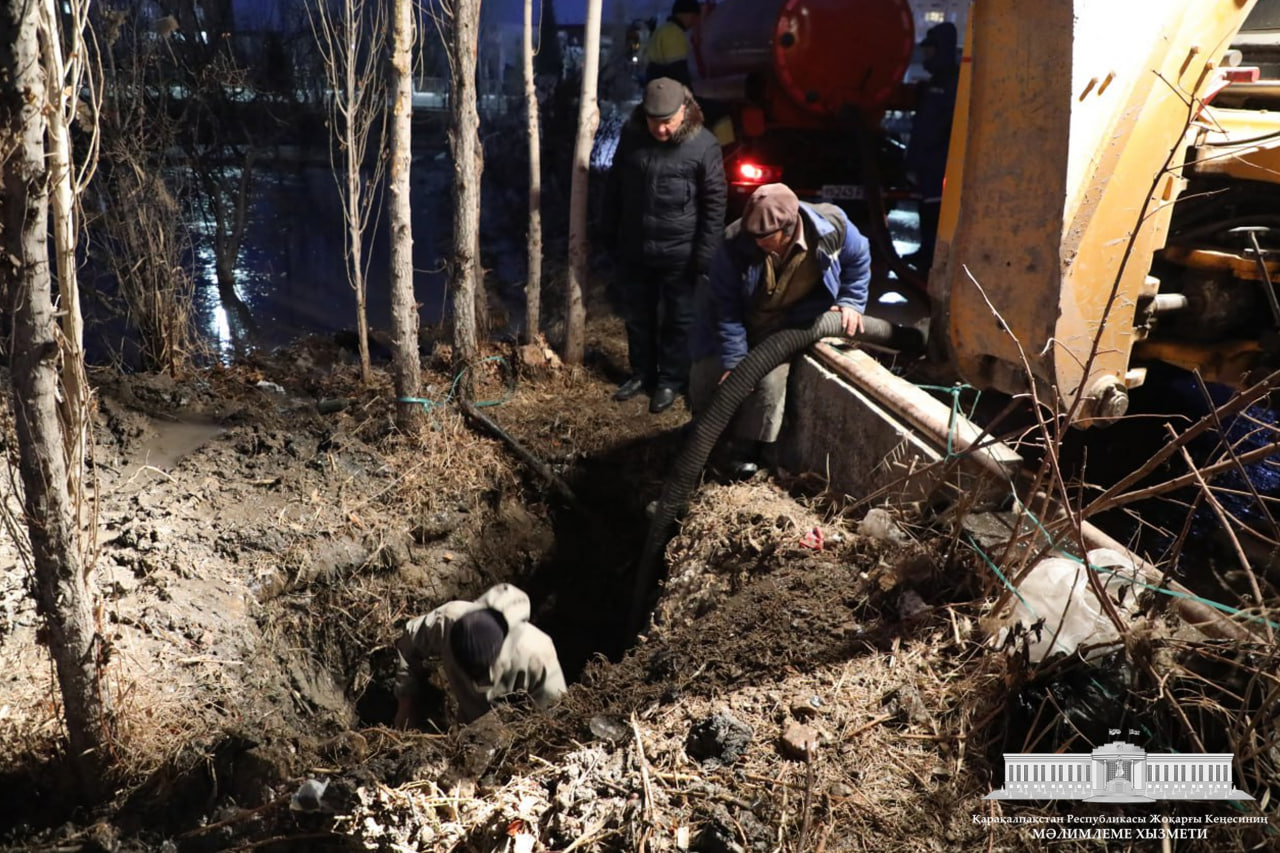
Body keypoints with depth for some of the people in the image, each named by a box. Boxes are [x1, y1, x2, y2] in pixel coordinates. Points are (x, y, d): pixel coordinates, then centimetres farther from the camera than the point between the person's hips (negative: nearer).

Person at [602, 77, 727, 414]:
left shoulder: (703, 146, -15)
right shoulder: (631, 134, -3)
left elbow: (715, 204, -11)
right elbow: (614, 185, 9)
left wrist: (704, 255, -12)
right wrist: (609, 231, 12)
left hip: (679, 253, -4)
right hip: (633, 248, 4)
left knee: (677, 320, 10)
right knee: (637, 315, 16)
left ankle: (671, 380, 26)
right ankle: (642, 372, 35)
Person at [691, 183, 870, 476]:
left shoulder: (831, 226, -28)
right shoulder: (735, 244, -32)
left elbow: (858, 259, -4)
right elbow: (726, 309, -24)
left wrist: (851, 301, -10)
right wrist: (733, 361, -25)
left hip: (787, 324, 0)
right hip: (740, 318, 0)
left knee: (770, 380, -21)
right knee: (707, 373, -1)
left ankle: (749, 447, 1)